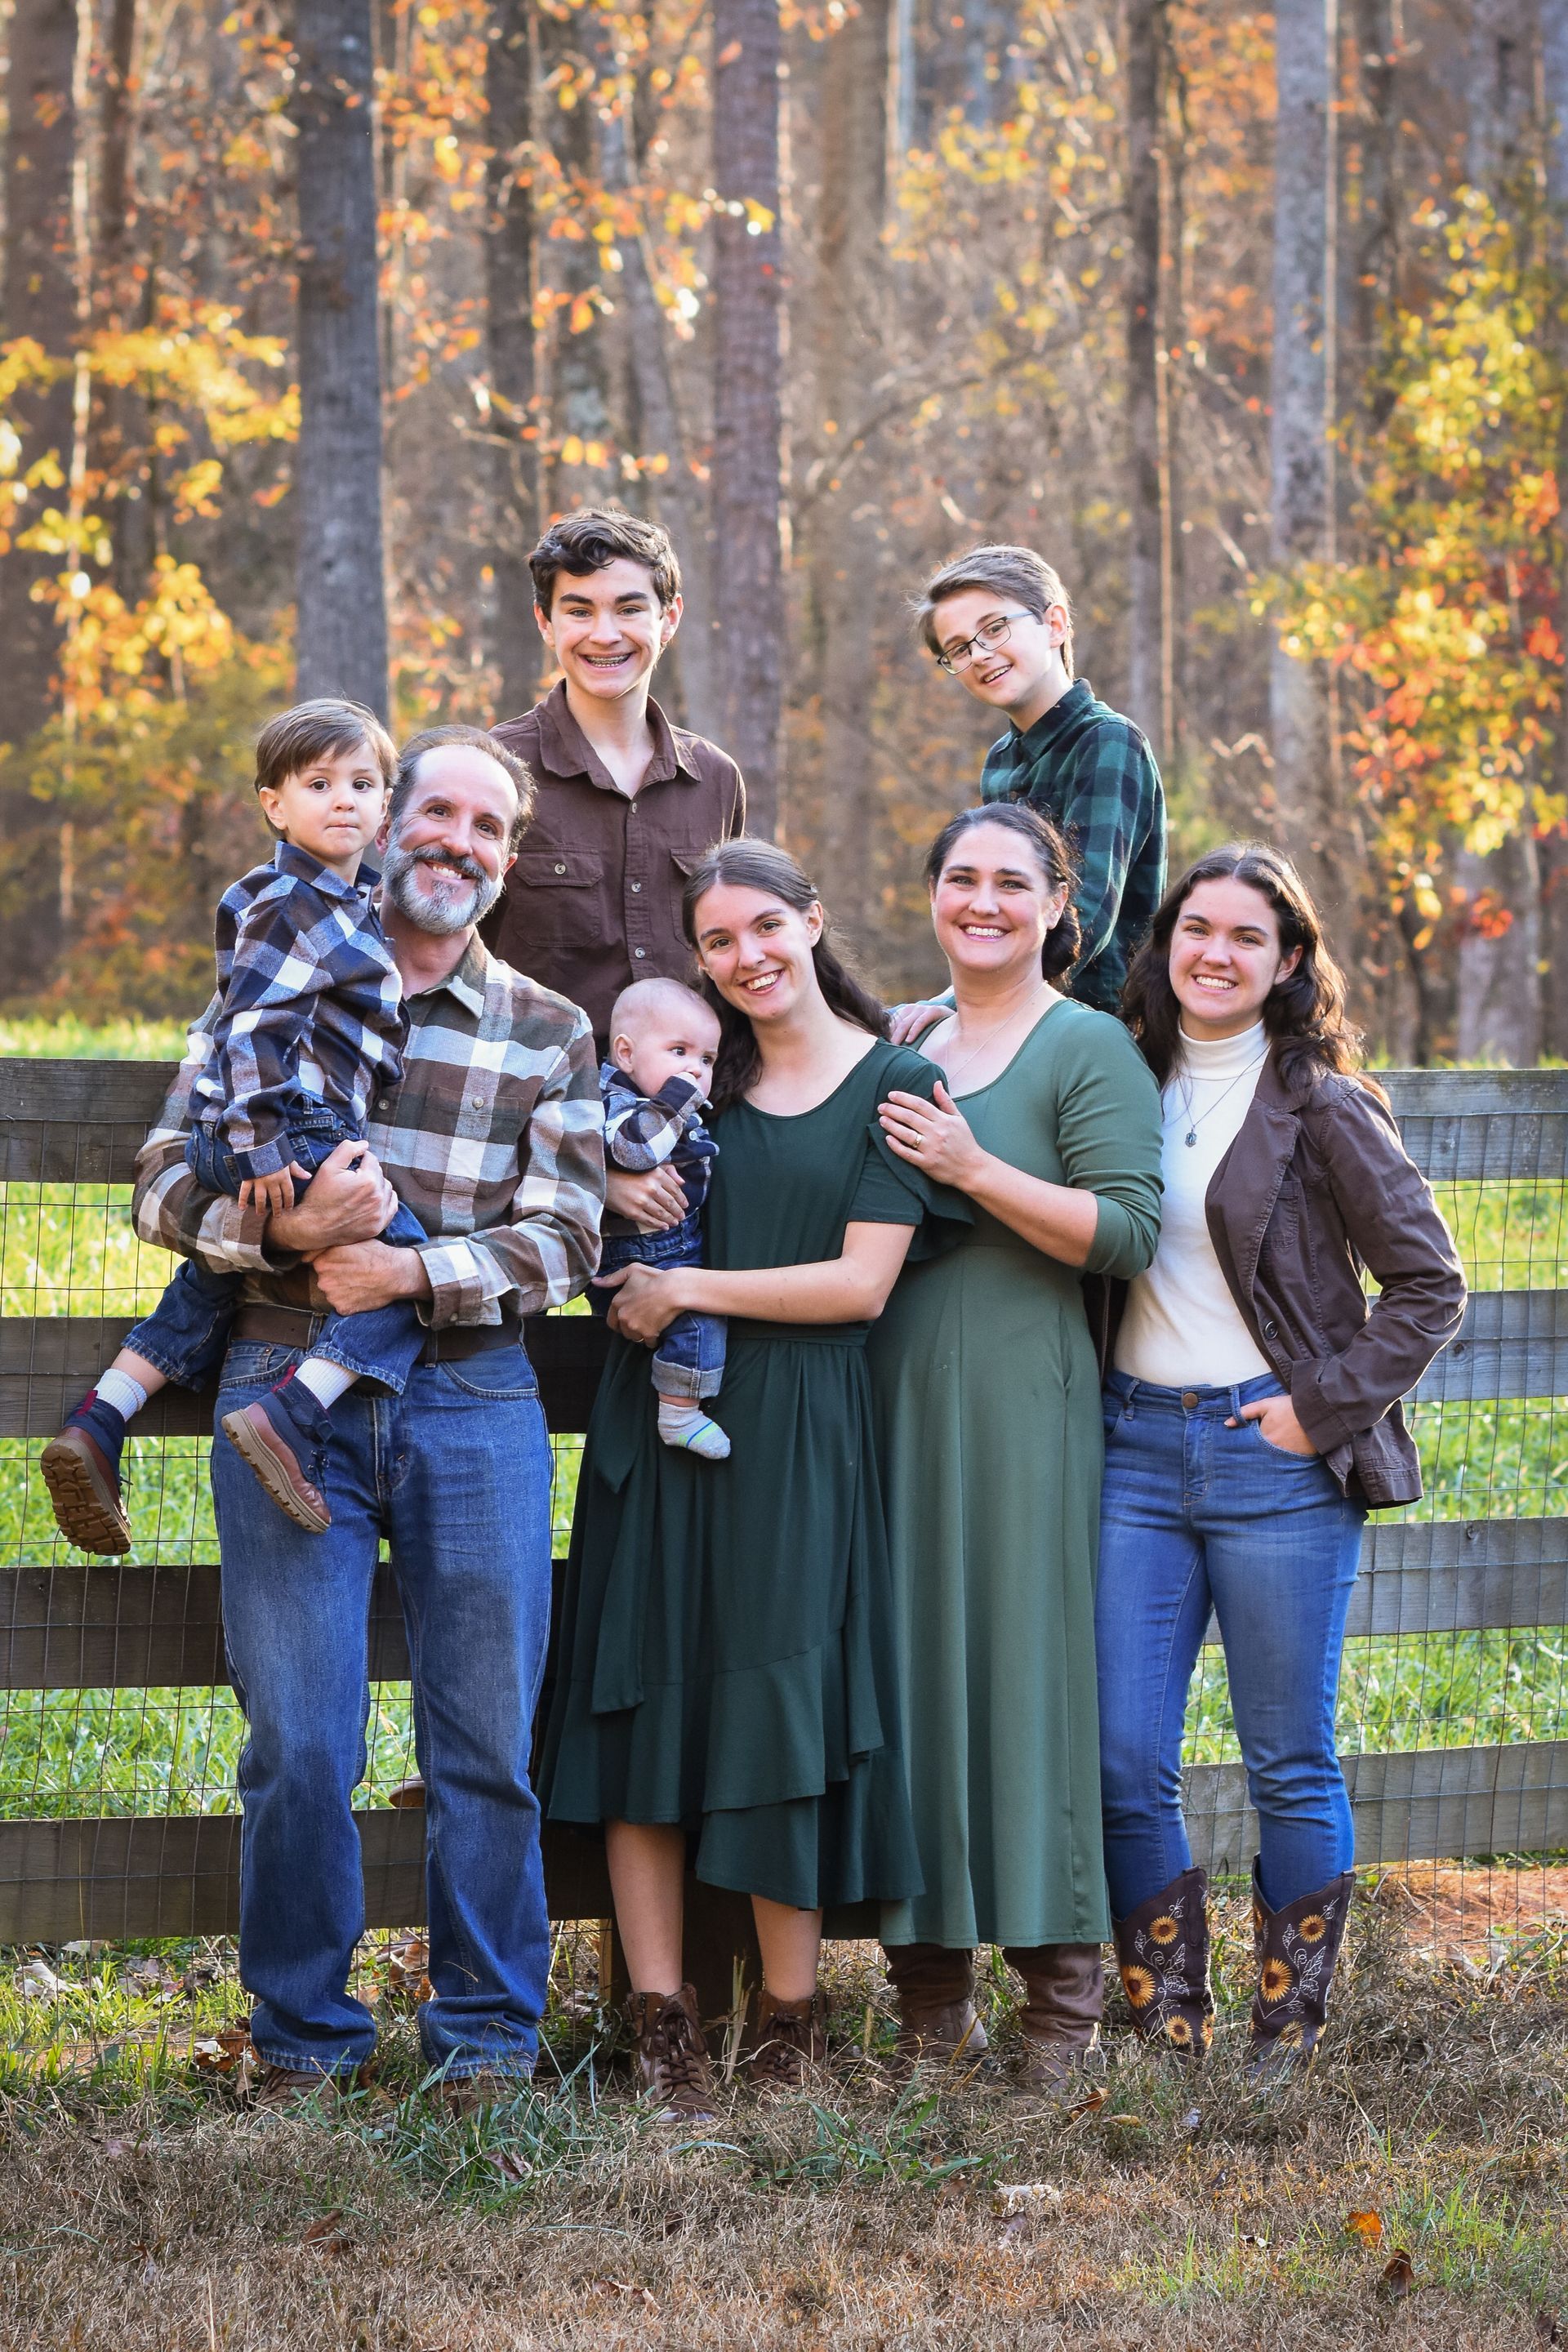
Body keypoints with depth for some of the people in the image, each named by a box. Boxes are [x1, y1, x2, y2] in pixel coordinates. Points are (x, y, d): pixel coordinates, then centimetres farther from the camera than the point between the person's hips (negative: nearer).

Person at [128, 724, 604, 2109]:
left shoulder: (549, 1035, 10)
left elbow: (564, 1240, 1)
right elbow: (165, 1185, 2)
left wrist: (413, 1272, -15)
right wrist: (282, 1227, -18)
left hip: (474, 1398, 1)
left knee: (488, 1740, 1)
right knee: (297, 1742, -2)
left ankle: (488, 2037, 12)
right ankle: (304, 2041, 10)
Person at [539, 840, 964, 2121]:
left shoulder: (892, 1081, 0)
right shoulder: (695, 1067, 13)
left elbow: (862, 1283, -7)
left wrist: (690, 1290, -8)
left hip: (796, 1429, -4)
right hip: (660, 1417, 4)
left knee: (778, 1715, -4)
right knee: (644, 1700, -2)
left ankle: (792, 2018, 7)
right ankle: (661, 2017, 1)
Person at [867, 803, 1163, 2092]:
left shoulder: (1089, 1047, -2)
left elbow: (1128, 1229, -12)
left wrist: (974, 1170, -17)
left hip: (1021, 1400, -6)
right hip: (894, 1395, 6)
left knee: (1028, 1660, -6)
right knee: (910, 1658, 4)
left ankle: (1064, 1991, -1)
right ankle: (931, 1978, 10)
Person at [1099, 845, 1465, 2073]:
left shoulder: (1323, 1106, -3)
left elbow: (1428, 1284, -2)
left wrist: (1325, 1407, -8)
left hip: (1278, 1458, -4)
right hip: (1137, 1447, 4)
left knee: (1290, 1763, 2)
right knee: (1123, 1758, -2)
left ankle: (1289, 2033, 12)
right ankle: (1169, 2027, 9)